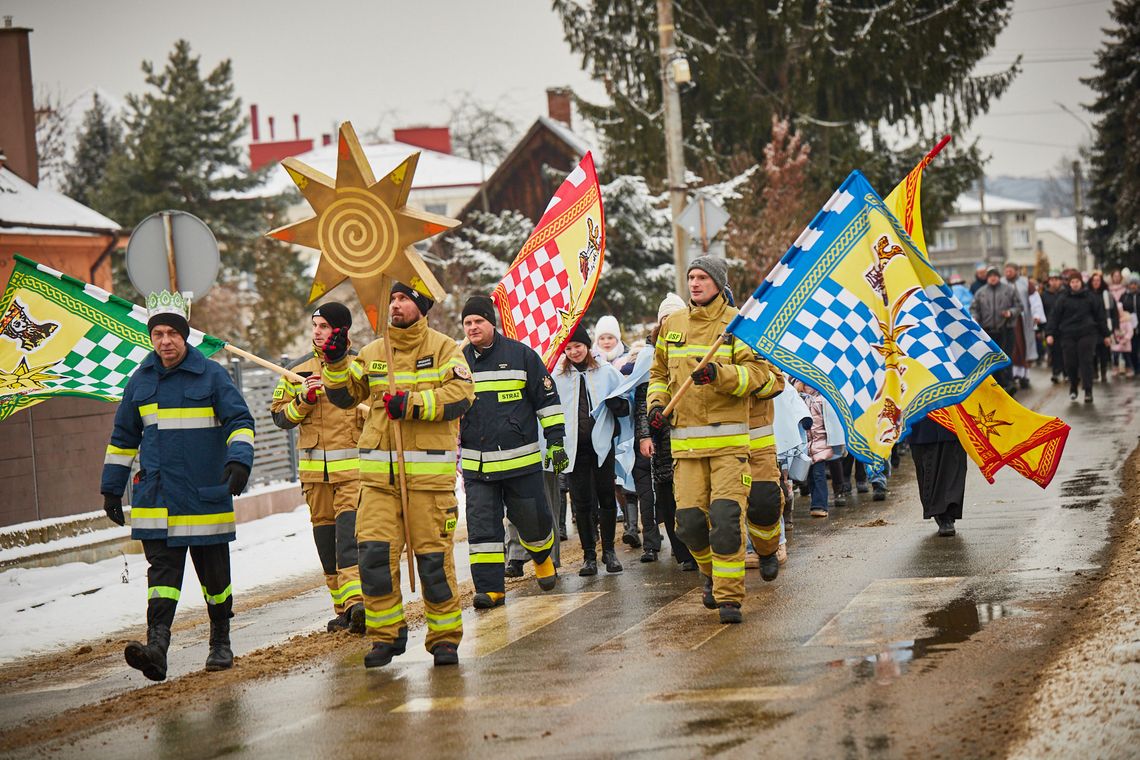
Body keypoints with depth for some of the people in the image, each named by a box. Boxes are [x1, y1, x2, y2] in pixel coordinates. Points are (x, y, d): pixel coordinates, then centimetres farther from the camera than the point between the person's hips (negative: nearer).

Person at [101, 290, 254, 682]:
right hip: (156, 499, 2)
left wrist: (239, 461, -22)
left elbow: (240, 422, -4)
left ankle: (221, 643, 23)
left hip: (206, 496, -2)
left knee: (214, 572, 7)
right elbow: (123, 437, 18)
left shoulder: (211, 375, -2)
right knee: (162, 571, -8)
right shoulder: (140, 381, 9)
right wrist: (111, 488, 16)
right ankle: (156, 646, -21)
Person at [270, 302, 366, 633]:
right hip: (313, 468, 4)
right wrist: (304, 400, -8)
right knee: (324, 534, 7)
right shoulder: (298, 371, 10)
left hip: (353, 466, -4)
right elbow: (280, 417, 8)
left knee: (350, 532, -18)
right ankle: (342, 607, 15)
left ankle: (356, 601, -28)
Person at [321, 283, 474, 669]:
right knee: (374, 552, -6)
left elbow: (460, 395, -9)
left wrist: (413, 403, -18)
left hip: (429, 472, -3)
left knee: (434, 557, -1)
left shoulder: (443, 348, 2)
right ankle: (385, 635, 7)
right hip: (378, 473, 3)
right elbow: (345, 395, 16)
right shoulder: (372, 353, 14)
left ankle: (445, 637, 11)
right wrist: (336, 362, -1)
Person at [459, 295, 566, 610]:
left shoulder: (521, 355, -1)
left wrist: (556, 442, -2)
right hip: (476, 464, 2)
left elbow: (547, 399, 2)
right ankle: (489, 587, -4)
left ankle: (543, 558, 38)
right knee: (481, 524, -6)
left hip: (521, 459, -2)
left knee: (532, 518, 7)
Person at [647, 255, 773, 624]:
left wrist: (720, 374, -23)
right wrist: (656, 403, 7)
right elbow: (660, 373, 25)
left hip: (729, 438, -4)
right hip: (686, 439, 4)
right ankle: (712, 571, 29)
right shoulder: (671, 325, 13)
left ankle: (729, 596, -5)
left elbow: (757, 371, -7)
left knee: (726, 517, -13)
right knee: (690, 521, 0)